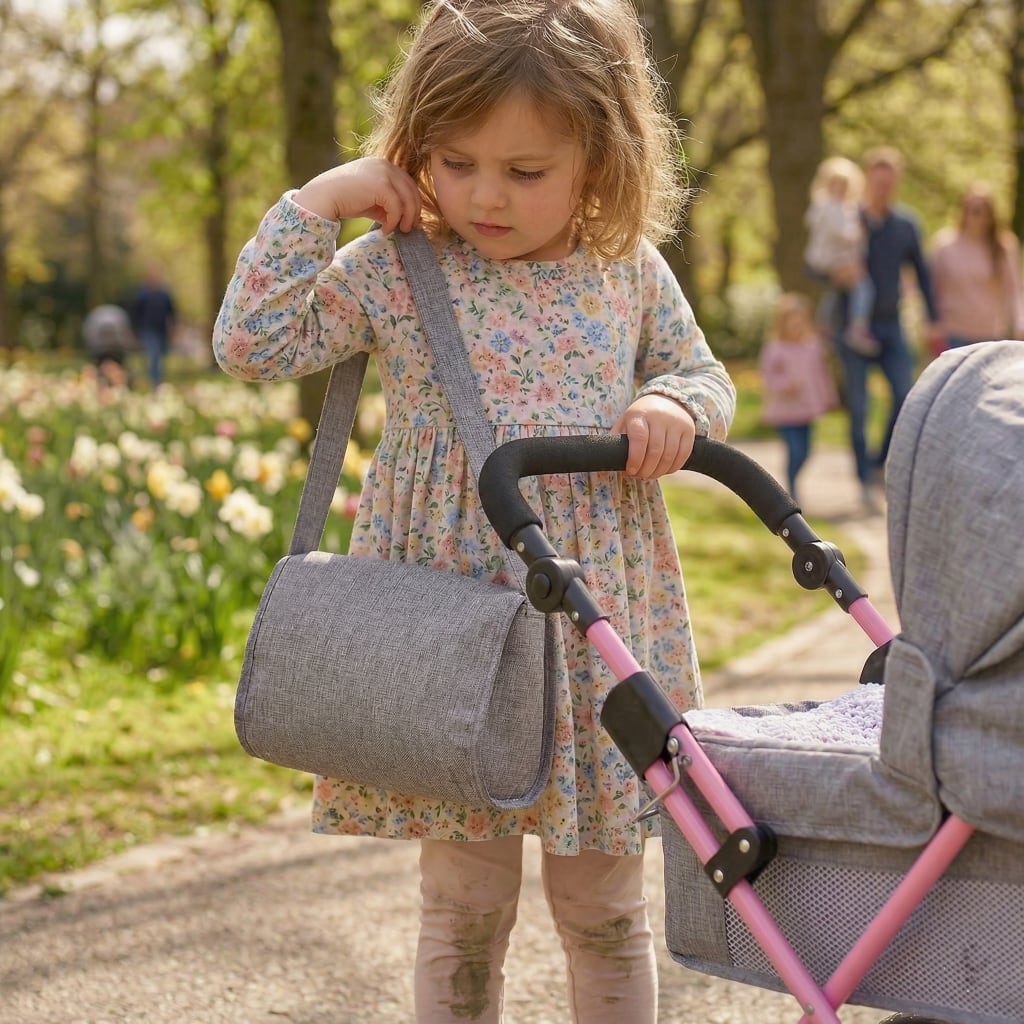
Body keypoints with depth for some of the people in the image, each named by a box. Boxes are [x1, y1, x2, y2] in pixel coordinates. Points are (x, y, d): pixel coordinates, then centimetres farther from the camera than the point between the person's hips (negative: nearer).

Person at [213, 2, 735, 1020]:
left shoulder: (630, 272, 2)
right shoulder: (393, 271, -3)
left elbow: (704, 377, 14)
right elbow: (250, 344, -6)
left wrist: (677, 407, -9)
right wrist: (318, 202, -10)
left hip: (602, 628, 2)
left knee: (605, 912, 13)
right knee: (464, 908, 10)